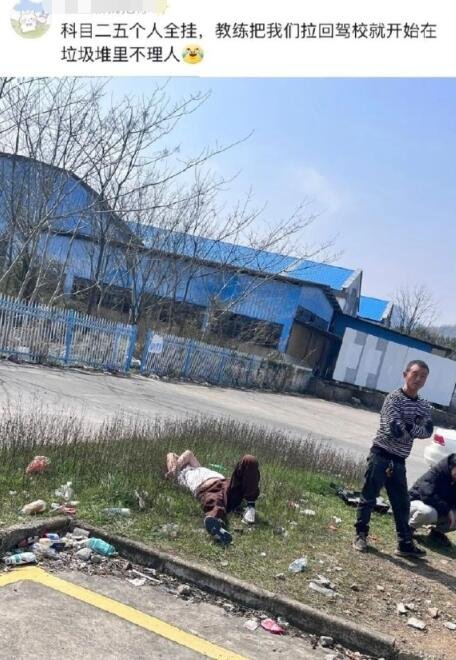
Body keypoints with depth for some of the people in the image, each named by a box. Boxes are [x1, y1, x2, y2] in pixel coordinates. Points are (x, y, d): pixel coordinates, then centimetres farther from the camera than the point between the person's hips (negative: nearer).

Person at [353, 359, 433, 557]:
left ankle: (405, 543, 19)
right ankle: (361, 535, 16)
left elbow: (428, 431, -6)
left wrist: (409, 426, -20)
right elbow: (396, 429, -21)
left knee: (402, 503, 10)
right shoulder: (394, 398, -11)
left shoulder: (424, 406, 9)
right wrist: (415, 430, -7)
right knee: (369, 497, 3)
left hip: (399, 460, 6)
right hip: (381, 455, -6)